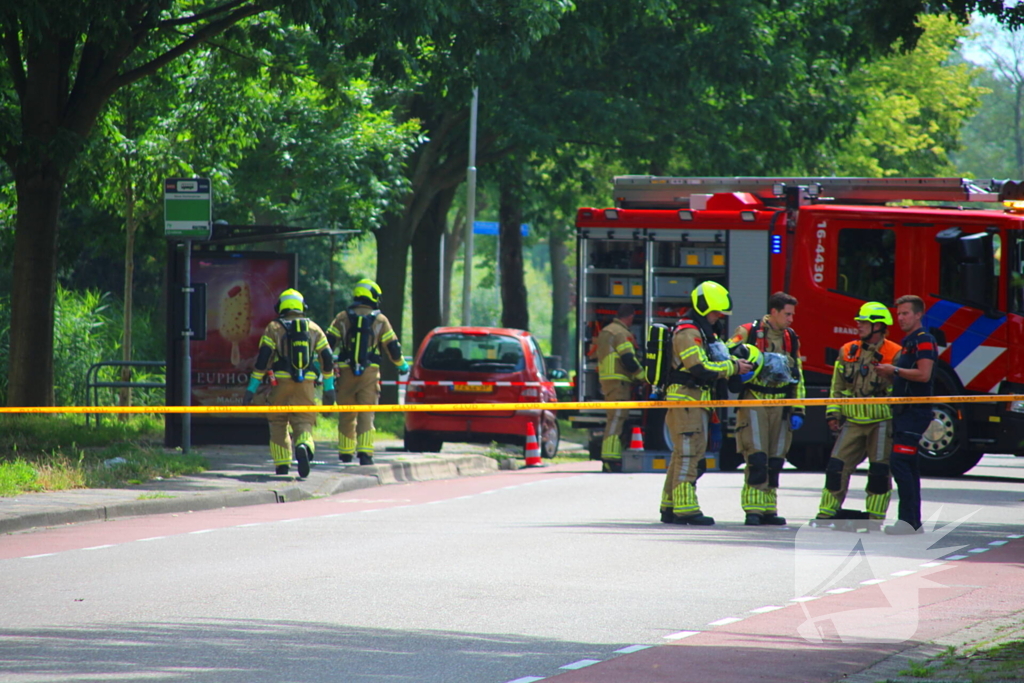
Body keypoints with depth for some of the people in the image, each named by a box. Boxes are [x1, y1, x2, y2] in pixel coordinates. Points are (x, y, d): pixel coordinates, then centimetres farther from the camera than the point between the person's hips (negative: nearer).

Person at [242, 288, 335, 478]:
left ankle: (282, 465, 12)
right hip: (306, 384, 1)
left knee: (278, 423, 15)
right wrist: (329, 387, 18)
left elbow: (262, 359, -3)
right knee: (303, 422, 1)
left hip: (281, 384, -1)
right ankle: (304, 446, -32)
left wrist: (252, 389, -1)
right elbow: (327, 358, 10)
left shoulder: (274, 328, 3)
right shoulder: (314, 329, 10)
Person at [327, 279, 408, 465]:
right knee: (366, 415, -2)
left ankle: (345, 453, 19)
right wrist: (402, 365, 22)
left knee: (346, 415, 12)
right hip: (370, 373, -1)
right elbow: (393, 347, 4)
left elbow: (328, 344, 3)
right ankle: (365, 452, -13)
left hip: (346, 373, 1)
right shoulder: (380, 320, 2)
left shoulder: (342, 318, 4)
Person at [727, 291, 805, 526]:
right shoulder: (748, 332, -3)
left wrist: (797, 410, 11)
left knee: (775, 461, 6)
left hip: (780, 406, 5)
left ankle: (769, 509, 12)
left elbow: (797, 377, 17)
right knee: (756, 458, -13)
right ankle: (753, 510, -12)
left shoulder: (791, 339, 14)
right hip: (754, 402, -5)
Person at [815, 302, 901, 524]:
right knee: (837, 466, -1)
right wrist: (833, 414, 8)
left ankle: (875, 519, 6)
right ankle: (827, 512, 7)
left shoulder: (894, 355, -5)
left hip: (881, 422, -4)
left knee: (880, 471, -2)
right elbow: (837, 387, 16)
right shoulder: (848, 352, 9)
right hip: (852, 422, 4)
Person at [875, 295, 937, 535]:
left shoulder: (923, 341, -10)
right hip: (904, 412, 10)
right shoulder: (907, 342, 21)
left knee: (900, 463, -16)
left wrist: (895, 370, -14)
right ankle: (913, 521, 13)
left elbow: (923, 375, -22)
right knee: (907, 465, 10)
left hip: (915, 412, -10)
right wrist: (888, 374, 8)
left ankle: (909, 520, -18)